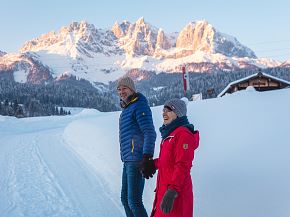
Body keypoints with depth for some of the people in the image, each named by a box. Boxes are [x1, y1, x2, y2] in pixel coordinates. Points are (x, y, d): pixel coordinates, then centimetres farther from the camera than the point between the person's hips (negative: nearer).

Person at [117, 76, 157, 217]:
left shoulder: (139, 106, -9)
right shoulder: (126, 109, 20)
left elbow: (149, 133, -18)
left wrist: (147, 159, -25)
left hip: (136, 161, -10)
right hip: (128, 161, 10)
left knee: (134, 201, -10)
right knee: (125, 199, 16)